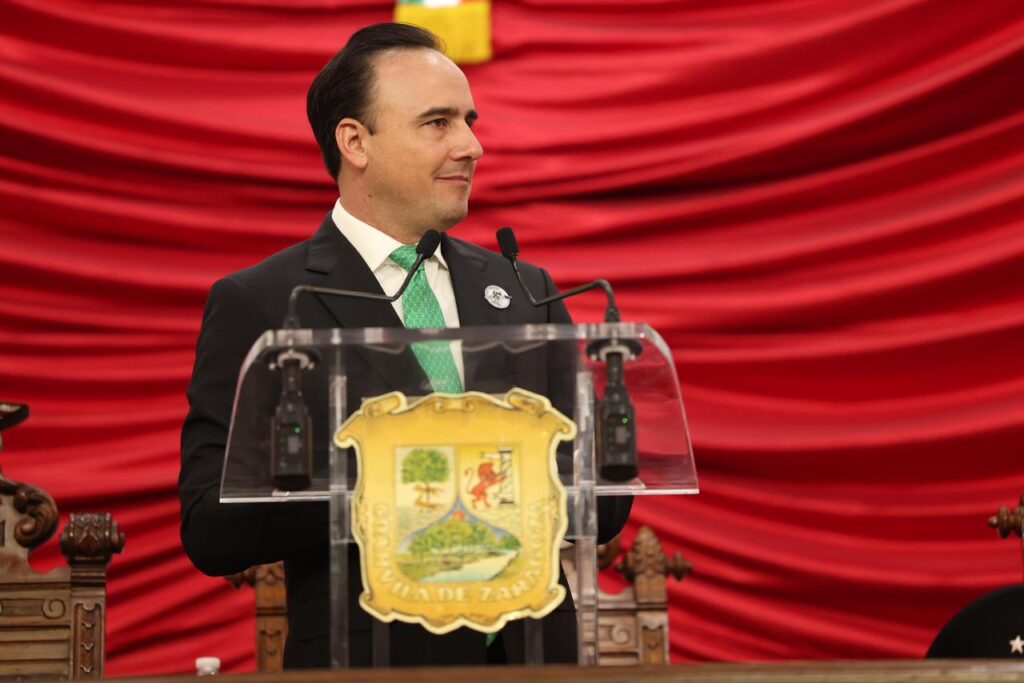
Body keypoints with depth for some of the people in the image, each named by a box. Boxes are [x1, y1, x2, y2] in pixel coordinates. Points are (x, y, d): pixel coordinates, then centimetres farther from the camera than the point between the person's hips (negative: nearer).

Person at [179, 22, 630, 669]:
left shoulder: (525, 292, 9)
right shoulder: (256, 305, -5)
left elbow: (608, 504, 7)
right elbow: (212, 531, -13)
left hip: (533, 657, 4)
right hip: (370, 661, -4)